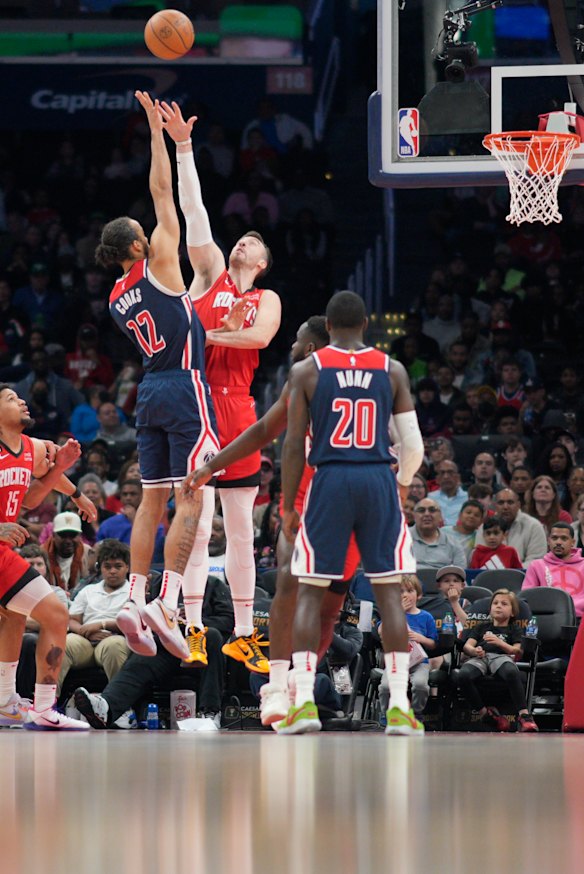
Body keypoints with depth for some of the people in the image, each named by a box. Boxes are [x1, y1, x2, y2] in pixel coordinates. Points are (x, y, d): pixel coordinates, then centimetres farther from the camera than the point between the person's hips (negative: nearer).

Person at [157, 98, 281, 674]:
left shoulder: (267, 299, 13)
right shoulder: (210, 272, 11)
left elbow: (260, 337, -9)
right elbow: (192, 210, 2)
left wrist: (207, 335, -13)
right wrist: (182, 145, -5)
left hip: (236, 410, 2)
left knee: (240, 530, 7)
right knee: (196, 527, -8)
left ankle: (243, 635, 13)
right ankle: (193, 631, -8)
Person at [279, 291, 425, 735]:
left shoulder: (306, 370, 1)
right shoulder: (392, 371, 5)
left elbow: (294, 444, -1)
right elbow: (413, 443, 5)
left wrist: (288, 507, 7)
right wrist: (403, 481, 25)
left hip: (330, 481, -1)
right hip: (379, 481, 1)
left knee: (311, 593, 6)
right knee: (390, 593, 5)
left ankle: (304, 701, -3)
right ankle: (399, 706, 0)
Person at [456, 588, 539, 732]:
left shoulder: (513, 629, 28)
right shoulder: (482, 627, 36)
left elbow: (517, 651, 10)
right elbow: (467, 646, 21)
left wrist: (500, 643, -8)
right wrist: (474, 650, -5)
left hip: (501, 657, -2)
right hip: (479, 658, 2)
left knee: (511, 672, -41)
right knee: (463, 676, -35)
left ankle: (524, 715, -44)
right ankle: (484, 712, -18)